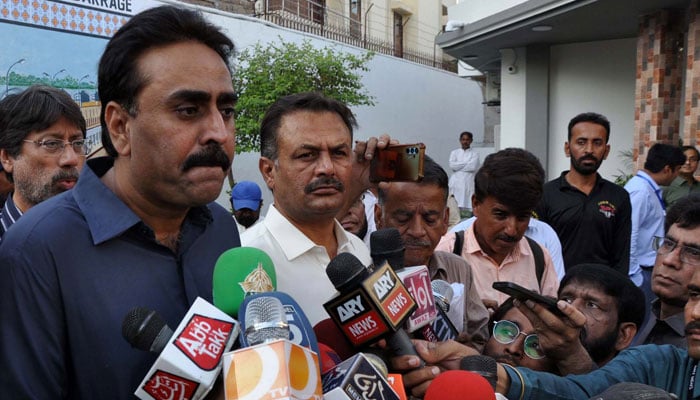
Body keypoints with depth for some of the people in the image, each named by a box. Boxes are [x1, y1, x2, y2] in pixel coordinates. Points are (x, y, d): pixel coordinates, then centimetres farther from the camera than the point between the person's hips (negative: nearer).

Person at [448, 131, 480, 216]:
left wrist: (458, 165, -3)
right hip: (456, 182, 2)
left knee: (468, 208, -7)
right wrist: (467, 163, -3)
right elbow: (452, 165, -2)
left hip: (469, 183, -1)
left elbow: (473, 167, -9)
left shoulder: (474, 154, 9)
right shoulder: (454, 152, 15)